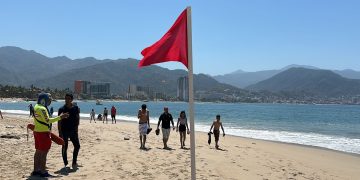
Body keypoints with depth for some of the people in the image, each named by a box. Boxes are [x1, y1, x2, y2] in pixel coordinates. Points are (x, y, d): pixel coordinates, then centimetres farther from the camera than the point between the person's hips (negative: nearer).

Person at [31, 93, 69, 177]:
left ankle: (36, 170, 25)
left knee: (38, 151, 16)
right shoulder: (42, 109, -19)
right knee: (44, 153, -3)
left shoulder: (36, 107, 12)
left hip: (37, 132, 10)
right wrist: (59, 117, -24)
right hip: (43, 133, -10)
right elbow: (47, 120, -25)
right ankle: (43, 172, 2)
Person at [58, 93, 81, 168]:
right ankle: (65, 163, 16)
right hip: (64, 131, -3)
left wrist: (76, 127, 4)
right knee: (64, 147, 4)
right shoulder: (62, 109, -7)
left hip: (73, 130, 3)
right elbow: (59, 121, -7)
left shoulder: (75, 108, 3)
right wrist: (60, 132, -12)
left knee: (77, 146, 3)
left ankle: (74, 162, 18)